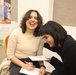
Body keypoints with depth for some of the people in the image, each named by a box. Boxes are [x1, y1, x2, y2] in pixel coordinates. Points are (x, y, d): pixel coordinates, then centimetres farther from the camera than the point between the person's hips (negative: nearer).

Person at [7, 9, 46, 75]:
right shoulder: (16, 33, -9)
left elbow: (39, 55, 7)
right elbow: (10, 55, -6)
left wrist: (42, 66, -13)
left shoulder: (40, 36, -1)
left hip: (34, 64, 2)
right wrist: (24, 65, -17)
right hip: (17, 64, -2)